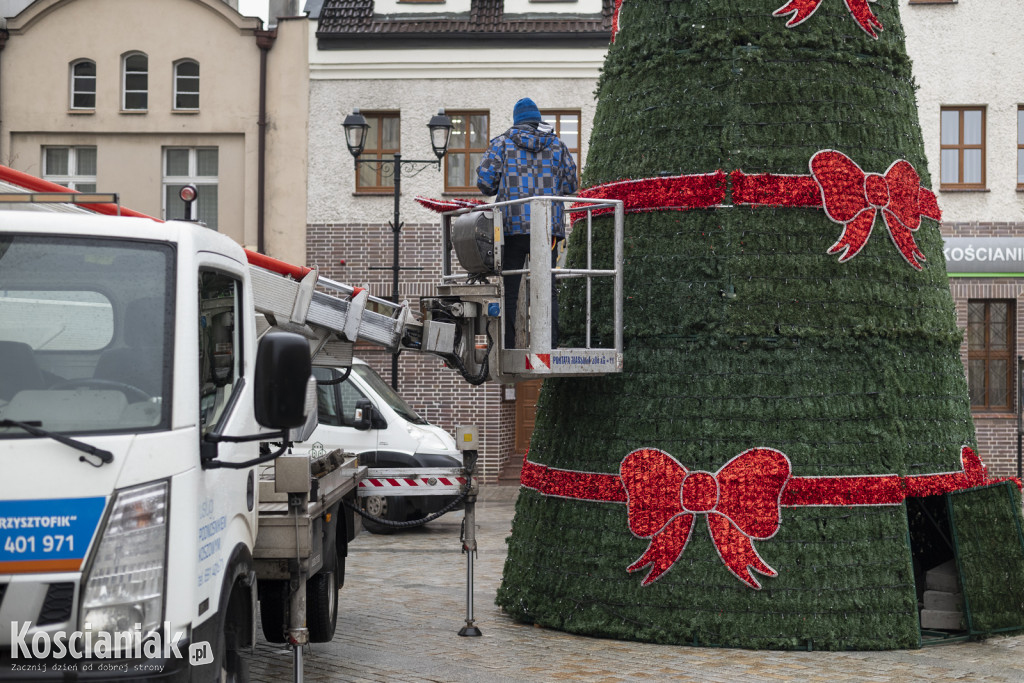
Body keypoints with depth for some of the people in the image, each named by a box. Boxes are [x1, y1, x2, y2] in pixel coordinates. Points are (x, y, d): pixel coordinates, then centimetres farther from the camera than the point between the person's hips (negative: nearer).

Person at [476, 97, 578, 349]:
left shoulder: (502, 143, 5)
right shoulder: (557, 145, 10)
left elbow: (485, 180, -2)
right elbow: (570, 185, 11)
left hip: (513, 225, -1)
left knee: (509, 290, 4)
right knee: (547, 290, 3)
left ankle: (506, 348, 2)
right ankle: (550, 346, -5)